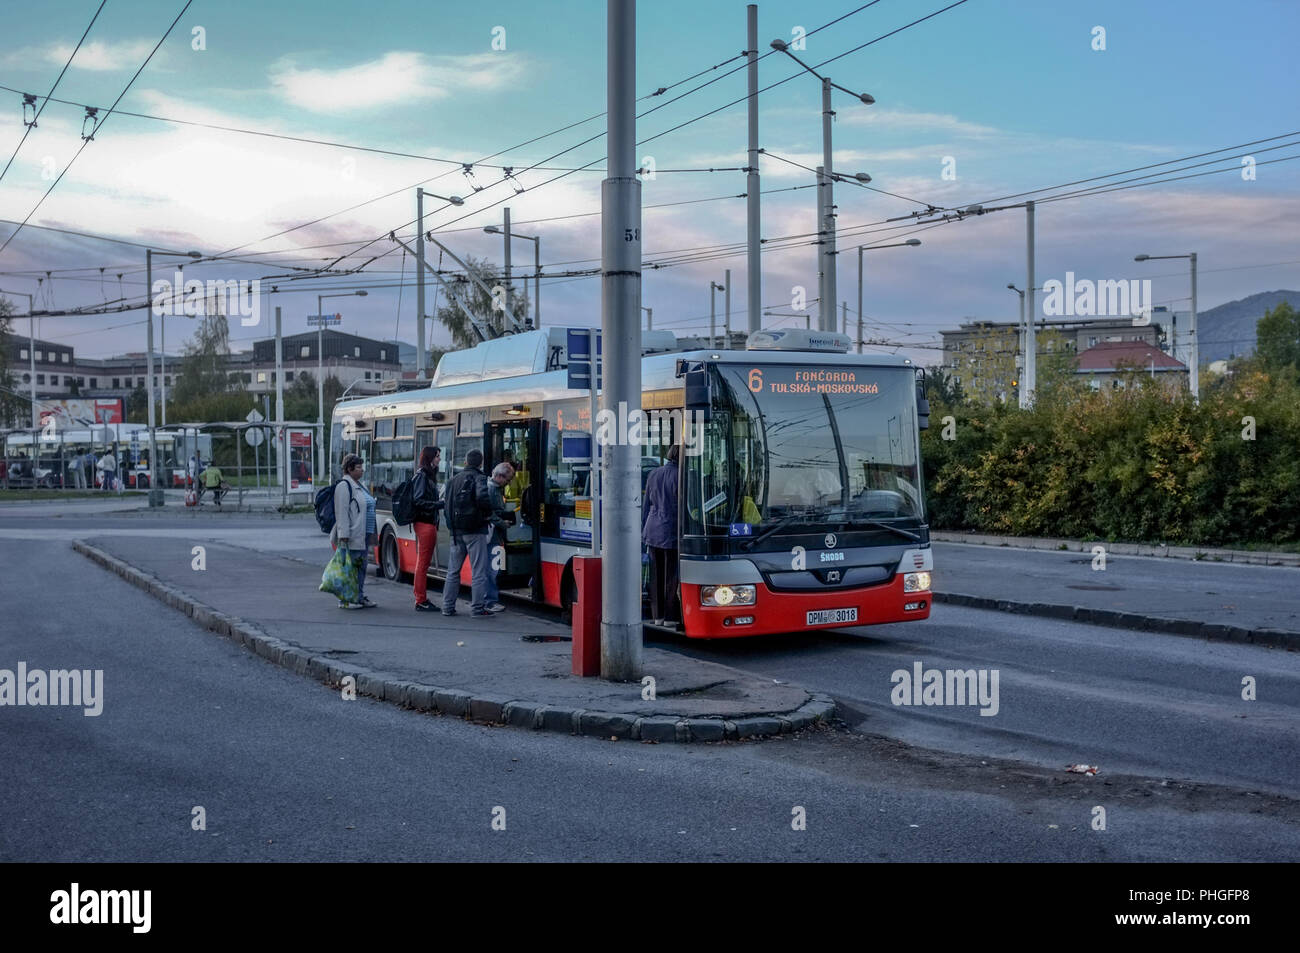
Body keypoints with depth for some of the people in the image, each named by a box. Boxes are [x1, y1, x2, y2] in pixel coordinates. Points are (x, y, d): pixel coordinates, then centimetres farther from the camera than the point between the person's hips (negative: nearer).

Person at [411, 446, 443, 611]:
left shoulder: (429, 476, 18)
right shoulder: (421, 475, -10)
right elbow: (418, 501, -16)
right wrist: (440, 504, -17)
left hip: (429, 523, 9)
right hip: (424, 523, -9)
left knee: (424, 563, 12)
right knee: (422, 563, -6)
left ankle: (422, 599, 17)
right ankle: (421, 601, -4)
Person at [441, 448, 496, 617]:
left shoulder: (454, 479, 12)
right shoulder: (479, 478, -8)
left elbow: (446, 501, 15)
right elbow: (482, 497, -25)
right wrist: (488, 513, -9)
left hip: (456, 531, 6)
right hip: (474, 530, -6)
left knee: (453, 570, 13)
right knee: (478, 571, -2)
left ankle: (448, 606, 14)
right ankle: (478, 607, -4)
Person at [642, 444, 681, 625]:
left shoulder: (654, 475, 8)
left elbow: (647, 505, 12)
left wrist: (643, 531, 18)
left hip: (653, 529, 5)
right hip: (671, 531, -5)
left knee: (656, 575, 9)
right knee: (671, 576, 1)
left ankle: (657, 615, 14)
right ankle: (670, 616, 5)